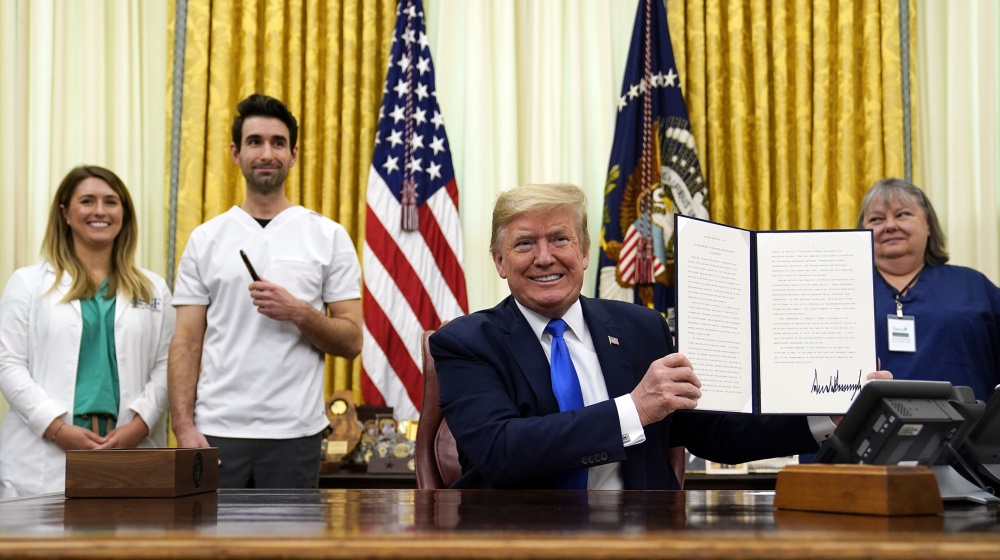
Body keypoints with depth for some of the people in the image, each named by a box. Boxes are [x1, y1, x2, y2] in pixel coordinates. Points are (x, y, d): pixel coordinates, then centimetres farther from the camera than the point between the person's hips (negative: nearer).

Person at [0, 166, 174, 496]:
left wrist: (138, 426, -8)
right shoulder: (28, 283, 10)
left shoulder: (153, 289, 15)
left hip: (130, 454, 1)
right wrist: (58, 428, -9)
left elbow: (165, 368, 8)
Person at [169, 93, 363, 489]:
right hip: (216, 431, 1)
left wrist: (299, 313, -16)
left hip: (294, 434, -1)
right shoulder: (206, 239, 7)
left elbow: (351, 341, 2)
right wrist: (184, 427, -7)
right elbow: (186, 342, 4)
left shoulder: (328, 237, 3)